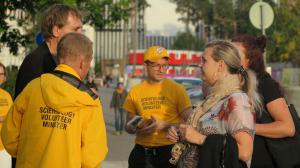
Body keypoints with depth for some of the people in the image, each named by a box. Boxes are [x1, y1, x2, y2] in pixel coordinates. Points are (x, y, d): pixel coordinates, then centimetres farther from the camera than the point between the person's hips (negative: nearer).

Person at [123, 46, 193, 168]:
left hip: (169, 150, -3)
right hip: (141, 152, 3)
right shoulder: (135, 91, 6)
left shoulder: (177, 89, -4)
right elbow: (128, 126, 14)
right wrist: (136, 129, -8)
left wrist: (164, 125, -17)